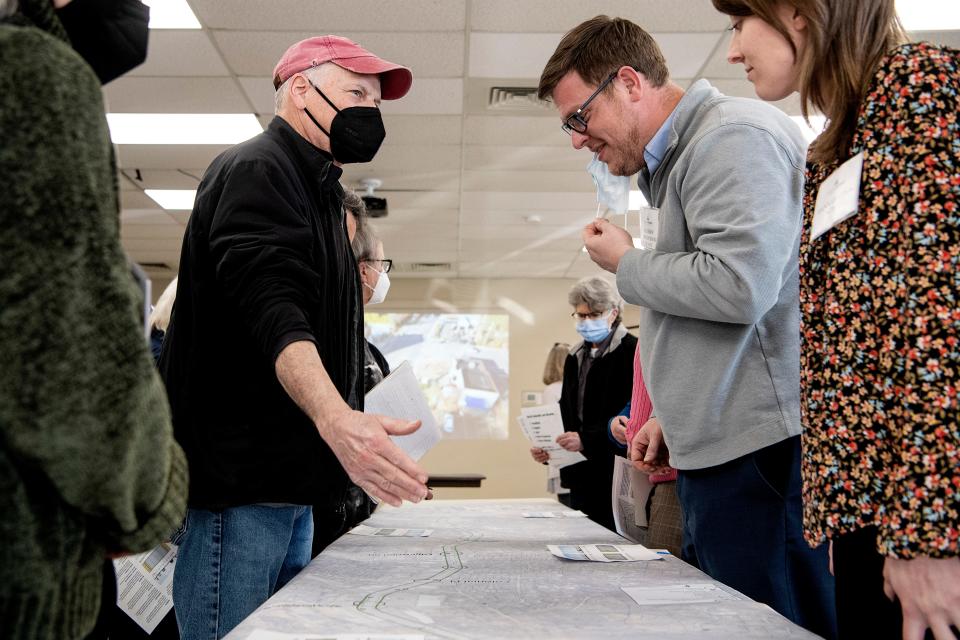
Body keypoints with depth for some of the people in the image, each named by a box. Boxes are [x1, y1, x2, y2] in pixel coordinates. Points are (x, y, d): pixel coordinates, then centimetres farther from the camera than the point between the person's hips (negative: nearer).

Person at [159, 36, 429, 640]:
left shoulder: (316, 188, 23)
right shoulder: (256, 169, -9)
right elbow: (272, 309, -26)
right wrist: (336, 419, -41)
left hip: (288, 484, 10)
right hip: (240, 481, -10)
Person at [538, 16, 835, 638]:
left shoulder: (734, 136, -10)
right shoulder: (674, 165, 20)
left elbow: (739, 285, -23)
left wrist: (627, 264, -6)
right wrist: (675, 416, 18)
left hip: (762, 454, -10)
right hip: (715, 458, 10)